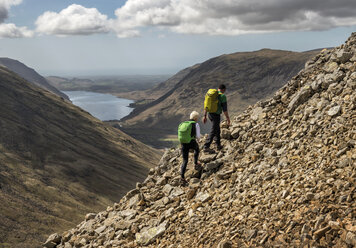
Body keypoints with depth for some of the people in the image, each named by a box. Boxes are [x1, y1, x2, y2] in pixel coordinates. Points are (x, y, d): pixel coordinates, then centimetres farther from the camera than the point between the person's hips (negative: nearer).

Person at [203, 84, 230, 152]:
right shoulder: (223, 96, -12)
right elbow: (225, 109, -13)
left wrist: (205, 116, 11)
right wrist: (228, 118, -4)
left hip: (210, 114, 7)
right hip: (216, 115, -7)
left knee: (217, 129, 23)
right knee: (213, 131, -3)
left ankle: (218, 145, 29)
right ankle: (206, 147, -9)